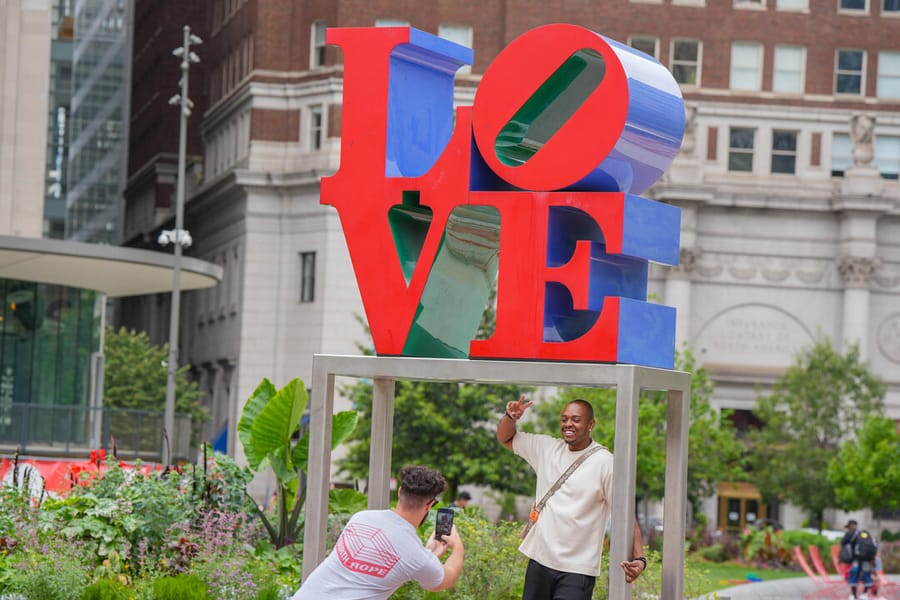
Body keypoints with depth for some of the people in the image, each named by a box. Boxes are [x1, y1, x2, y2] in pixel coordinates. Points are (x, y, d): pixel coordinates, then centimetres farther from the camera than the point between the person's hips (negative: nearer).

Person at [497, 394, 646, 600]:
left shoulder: (605, 463, -10)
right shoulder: (547, 448, 7)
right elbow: (505, 438, 20)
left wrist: (639, 558, -25)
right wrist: (511, 417, -3)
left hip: (577, 570, -6)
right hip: (539, 559, 6)